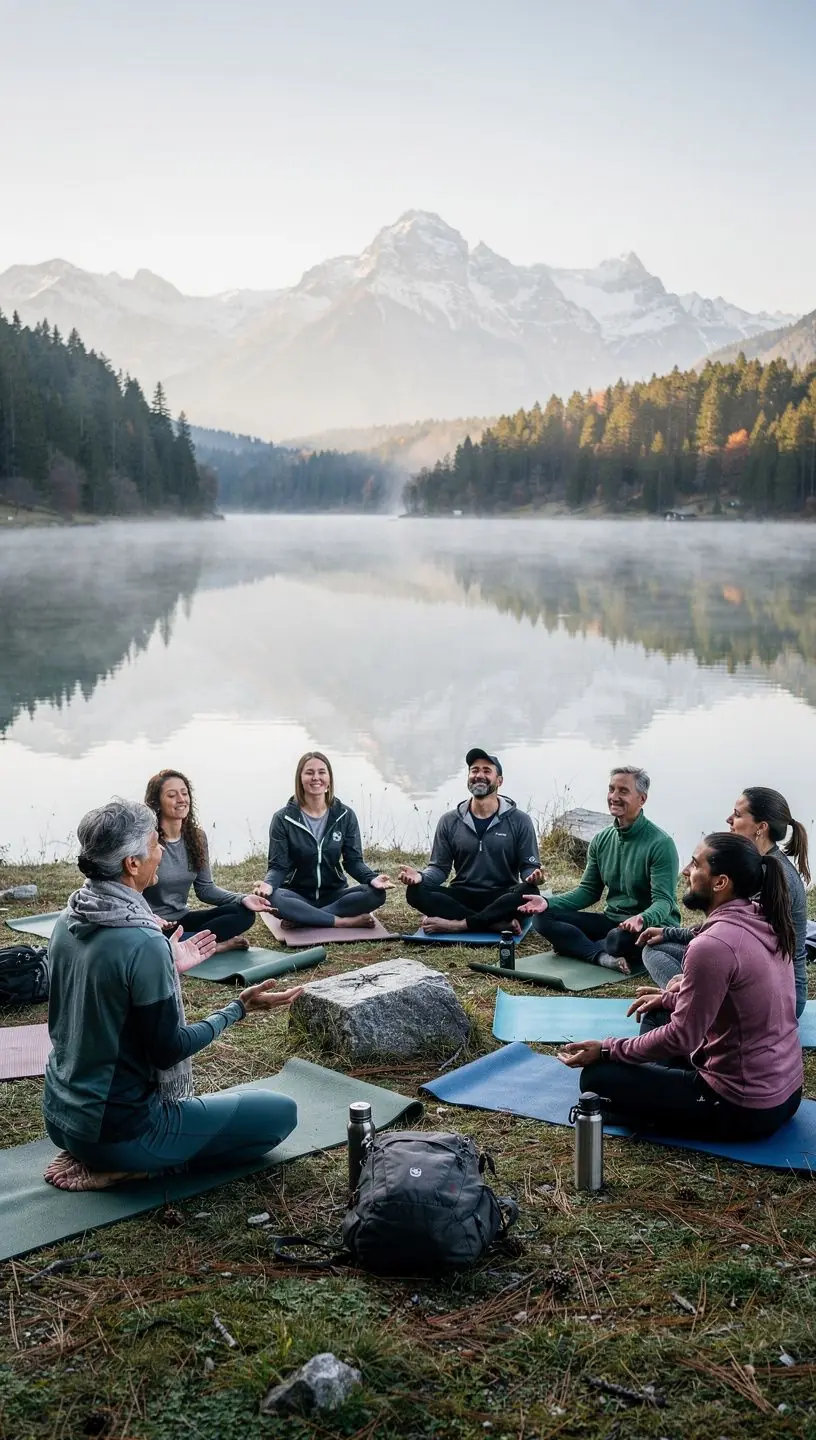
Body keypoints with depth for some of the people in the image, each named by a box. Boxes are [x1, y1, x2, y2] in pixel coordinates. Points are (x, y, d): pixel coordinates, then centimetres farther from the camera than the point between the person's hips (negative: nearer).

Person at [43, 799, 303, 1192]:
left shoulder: (68, 921, -1)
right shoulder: (143, 943, -26)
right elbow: (168, 1051, -19)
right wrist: (240, 1008, -9)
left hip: (58, 1115, 8)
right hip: (113, 1129, -8)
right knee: (281, 1112, 0)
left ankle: (92, 1157, 12)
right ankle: (123, 1167, -4)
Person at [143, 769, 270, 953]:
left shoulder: (196, 836, 5)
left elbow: (205, 888, 6)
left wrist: (242, 899, -11)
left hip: (181, 920, 6)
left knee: (244, 913, -13)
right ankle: (212, 945, -17)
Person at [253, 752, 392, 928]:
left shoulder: (345, 815, 0)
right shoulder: (283, 819, -6)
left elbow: (353, 860, -2)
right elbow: (278, 866, -8)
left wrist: (372, 878, -24)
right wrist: (268, 884, -32)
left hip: (335, 894, 2)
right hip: (298, 896, -2)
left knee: (376, 893, -26)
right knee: (272, 898, -36)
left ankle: (302, 919, -25)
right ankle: (344, 921, -29)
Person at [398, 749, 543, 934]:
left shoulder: (519, 821, 0)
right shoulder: (449, 821, 6)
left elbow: (529, 866, 1)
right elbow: (440, 867, 7)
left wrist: (532, 876, -24)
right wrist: (421, 876, -16)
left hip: (502, 898, -2)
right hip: (462, 896, 2)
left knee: (529, 892, -35)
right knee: (416, 892, -26)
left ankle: (458, 924, -30)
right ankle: (500, 923, -31)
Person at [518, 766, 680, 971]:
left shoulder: (661, 844, -14)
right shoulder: (601, 840, 7)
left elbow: (664, 901, -20)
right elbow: (589, 891, 10)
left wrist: (642, 920, -43)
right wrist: (548, 902, -7)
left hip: (651, 926, -7)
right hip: (612, 921, 7)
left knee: (621, 938, -41)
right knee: (543, 917, -10)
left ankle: (574, 947, -9)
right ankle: (603, 956, -26)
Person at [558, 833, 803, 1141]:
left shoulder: (712, 945, -27)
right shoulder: (763, 922, 0)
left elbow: (682, 1038, -21)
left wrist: (606, 1050, -10)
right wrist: (670, 998, 18)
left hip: (745, 1108, -9)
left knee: (597, 1077, -4)